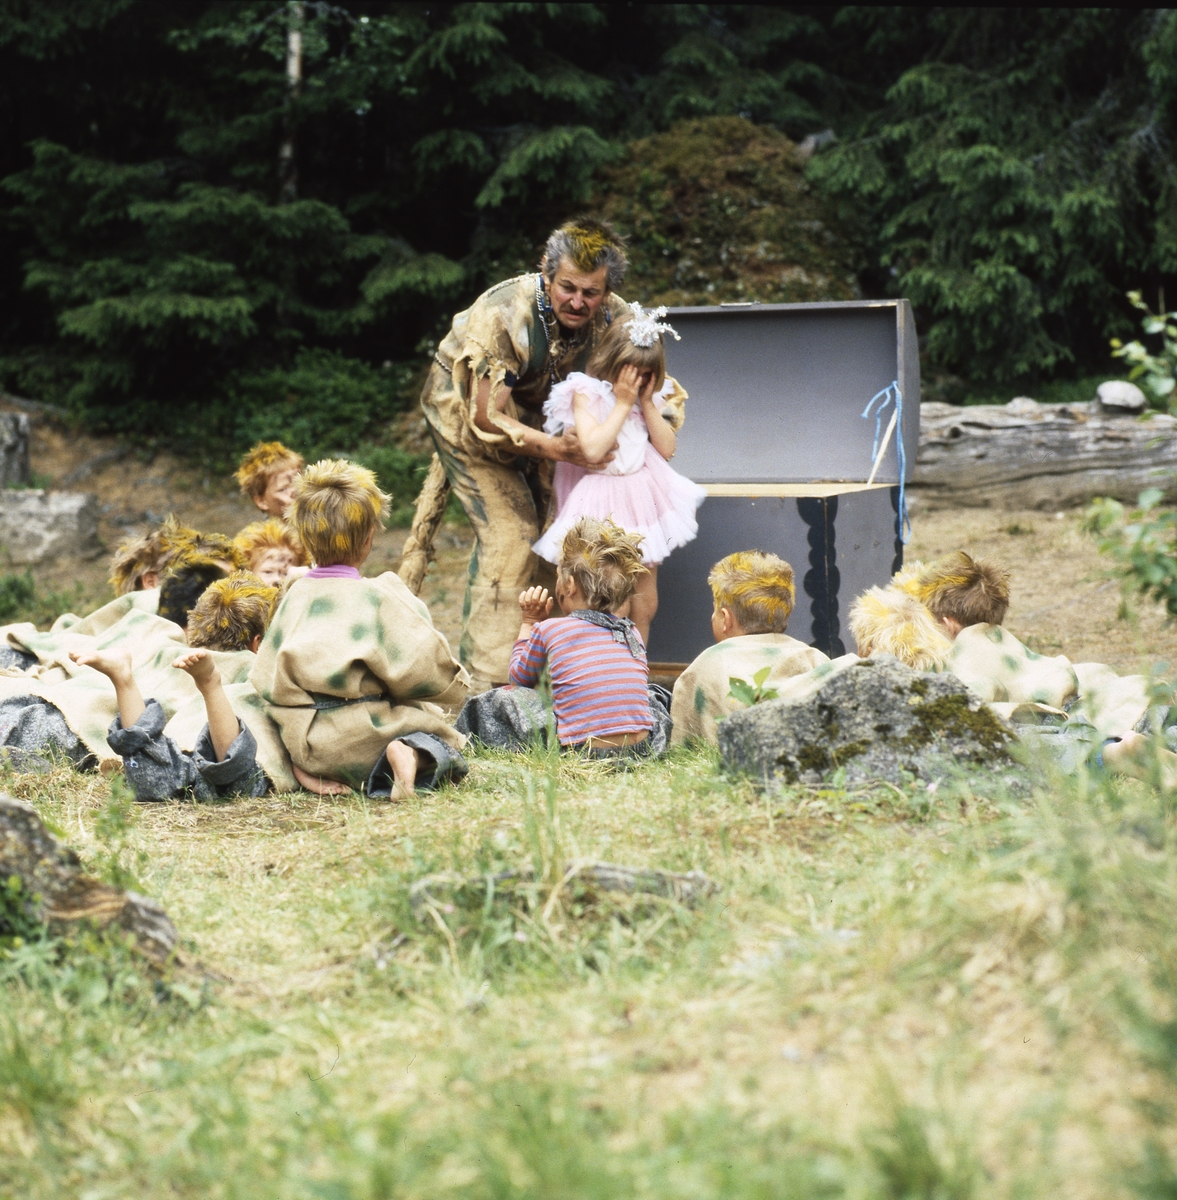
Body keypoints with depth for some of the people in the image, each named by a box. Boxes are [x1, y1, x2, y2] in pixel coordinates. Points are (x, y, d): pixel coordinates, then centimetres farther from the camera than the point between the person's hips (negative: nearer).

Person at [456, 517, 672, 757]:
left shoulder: (548, 630, 2)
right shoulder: (631, 633, 10)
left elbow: (520, 678, 19)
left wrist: (529, 622, 30)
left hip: (582, 750, -3)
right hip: (642, 747, 3)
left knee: (501, 699, 15)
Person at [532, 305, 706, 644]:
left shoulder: (649, 396, 9)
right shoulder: (586, 393, -10)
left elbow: (666, 447, 2)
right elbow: (593, 450, -24)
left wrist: (646, 401, -7)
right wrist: (622, 403, -17)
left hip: (643, 498, 6)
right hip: (604, 502, -6)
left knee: (645, 598, 10)